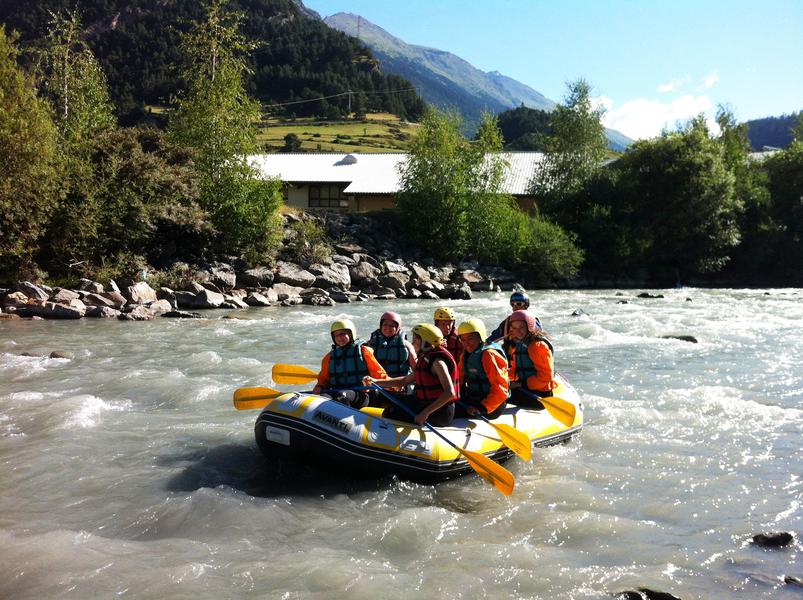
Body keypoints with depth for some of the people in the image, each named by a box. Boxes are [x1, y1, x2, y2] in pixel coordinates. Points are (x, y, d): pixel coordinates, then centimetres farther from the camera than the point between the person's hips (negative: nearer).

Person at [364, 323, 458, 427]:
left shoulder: (437, 361, -18)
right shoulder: (426, 360, 12)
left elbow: (450, 393, -29)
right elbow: (405, 380, 19)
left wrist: (426, 413, -31)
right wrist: (375, 381, 12)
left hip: (439, 414, -10)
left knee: (390, 414, -11)